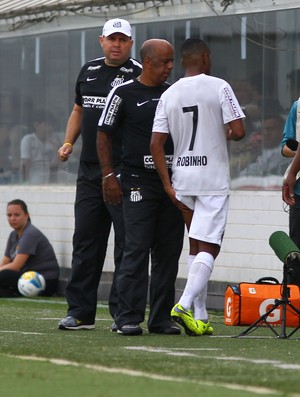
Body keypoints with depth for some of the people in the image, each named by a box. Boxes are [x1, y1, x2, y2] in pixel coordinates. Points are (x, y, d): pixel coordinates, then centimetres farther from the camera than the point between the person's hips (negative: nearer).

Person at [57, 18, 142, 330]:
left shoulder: (139, 74, -4)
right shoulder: (89, 71, 15)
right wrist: (68, 143, 13)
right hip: (89, 171, 6)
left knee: (127, 244, -4)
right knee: (85, 241, 7)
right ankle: (80, 313, 12)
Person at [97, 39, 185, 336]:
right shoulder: (123, 94, -1)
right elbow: (104, 134, 1)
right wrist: (108, 175, -7)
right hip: (138, 184, -5)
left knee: (168, 252, 5)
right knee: (137, 249, -10)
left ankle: (161, 318, 11)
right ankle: (129, 317, -7)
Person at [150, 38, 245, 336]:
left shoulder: (169, 95, 5)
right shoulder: (219, 87, -7)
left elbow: (156, 143, 0)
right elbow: (238, 131, -14)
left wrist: (168, 185, 2)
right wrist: (225, 135, 9)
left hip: (181, 178, 5)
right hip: (213, 180, -5)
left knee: (195, 246, 14)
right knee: (209, 247, -5)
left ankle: (200, 316, 13)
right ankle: (185, 305, -23)